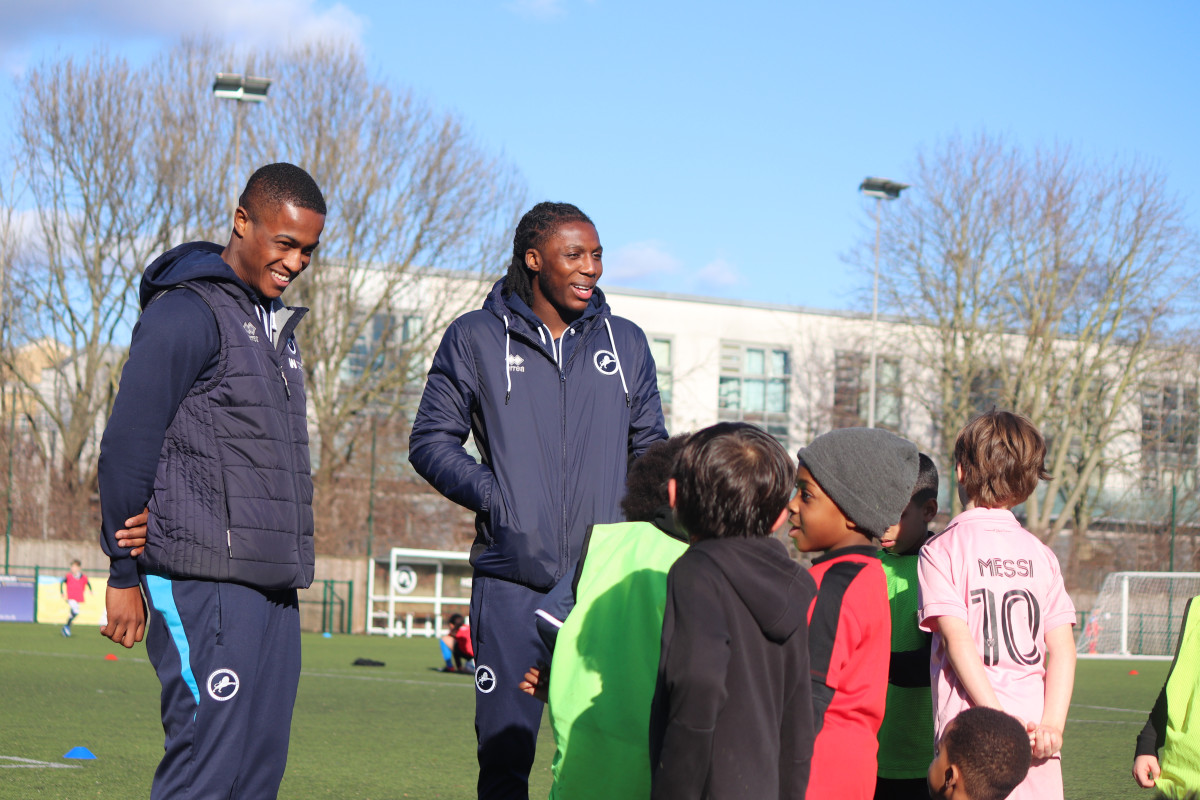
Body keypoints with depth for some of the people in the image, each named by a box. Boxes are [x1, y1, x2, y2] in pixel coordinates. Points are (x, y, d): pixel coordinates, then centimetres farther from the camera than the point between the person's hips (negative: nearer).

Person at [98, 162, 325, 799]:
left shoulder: (276, 323, 19)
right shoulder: (186, 313, -9)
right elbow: (126, 447, -10)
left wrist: (288, 572, 11)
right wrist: (124, 574, -7)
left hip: (270, 585, 9)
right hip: (204, 582, -9)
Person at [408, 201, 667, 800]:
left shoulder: (626, 344, 14)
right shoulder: (475, 339, 6)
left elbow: (650, 447, 21)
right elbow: (431, 440, 6)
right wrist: (495, 497, -8)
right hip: (512, 577, -2)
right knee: (505, 746, -2)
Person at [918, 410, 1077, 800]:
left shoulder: (941, 550, 1)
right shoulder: (1040, 554, 12)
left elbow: (958, 640, -9)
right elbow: (1062, 647, 3)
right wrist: (1052, 723, -4)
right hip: (1036, 735, 3)